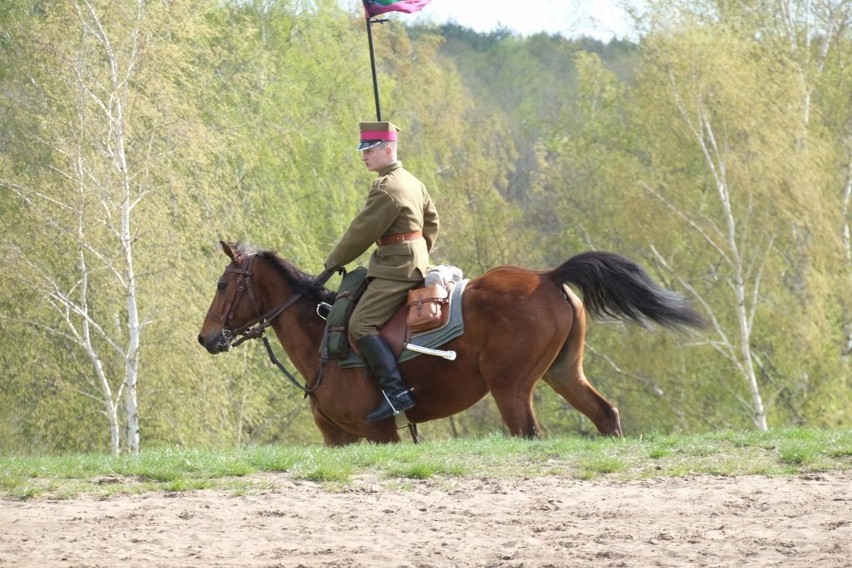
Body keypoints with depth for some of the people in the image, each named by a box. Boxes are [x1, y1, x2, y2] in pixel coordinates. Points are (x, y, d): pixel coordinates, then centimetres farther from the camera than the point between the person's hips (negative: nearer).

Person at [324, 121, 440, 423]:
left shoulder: (386, 189, -17)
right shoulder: (413, 183, 14)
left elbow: (362, 231, -14)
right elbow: (431, 222, 23)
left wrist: (334, 262, -2)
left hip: (396, 269, -11)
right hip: (415, 260, 11)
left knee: (361, 324, -18)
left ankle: (396, 390, -25)